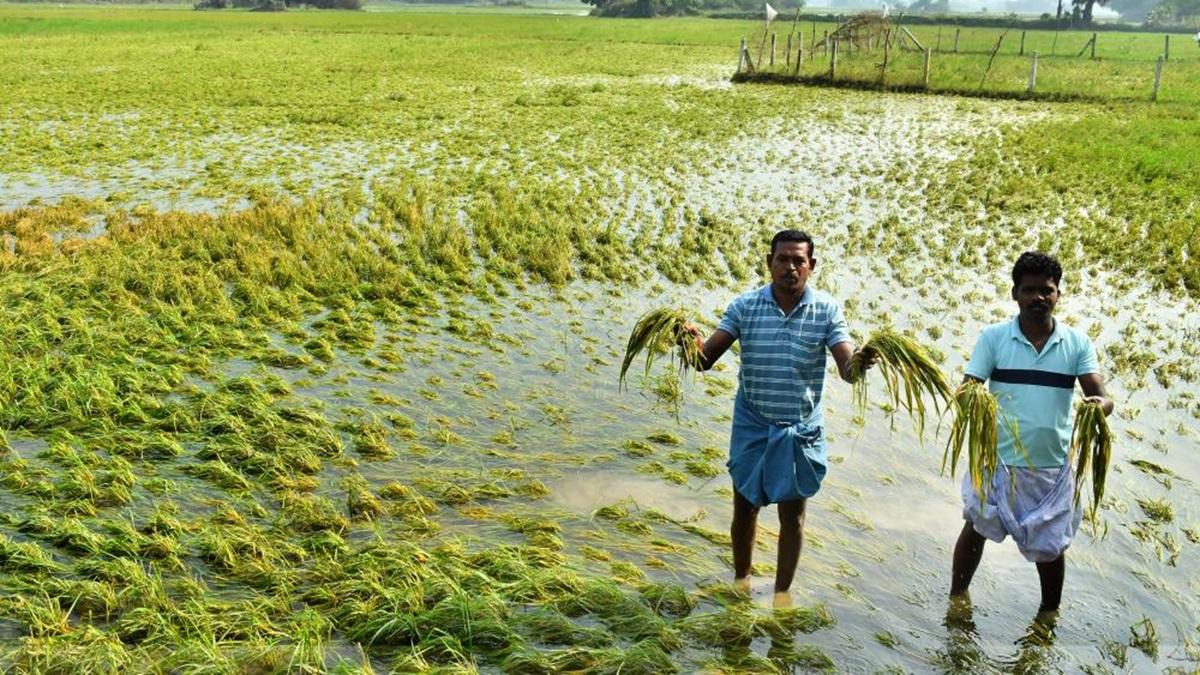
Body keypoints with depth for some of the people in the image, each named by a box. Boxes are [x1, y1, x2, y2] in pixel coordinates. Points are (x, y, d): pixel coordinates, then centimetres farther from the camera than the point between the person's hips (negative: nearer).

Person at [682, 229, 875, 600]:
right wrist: (694, 342, -37)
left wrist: (860, 362, -40)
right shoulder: (745, 305, -8)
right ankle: (741, 578, 40)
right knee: (745, 510, 15)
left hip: (800, 431, 0)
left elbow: (846, 368, -16)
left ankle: (782, 592, 32)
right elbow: (707, 358, -14)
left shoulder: (827, 309, -8)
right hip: (751, 427, 0)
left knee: (792, 516, 12)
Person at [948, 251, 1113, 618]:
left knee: (1051, 545, 14)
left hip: (1053, 466, 1)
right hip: (997, 461, -1)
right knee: (976, 529, 14)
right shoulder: (994, 337, -5)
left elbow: (1100, 394, -10)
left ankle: (1050, 611, 38)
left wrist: (1100, 405, -34)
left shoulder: (1077, 343, -2)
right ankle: (957, 595, 36)